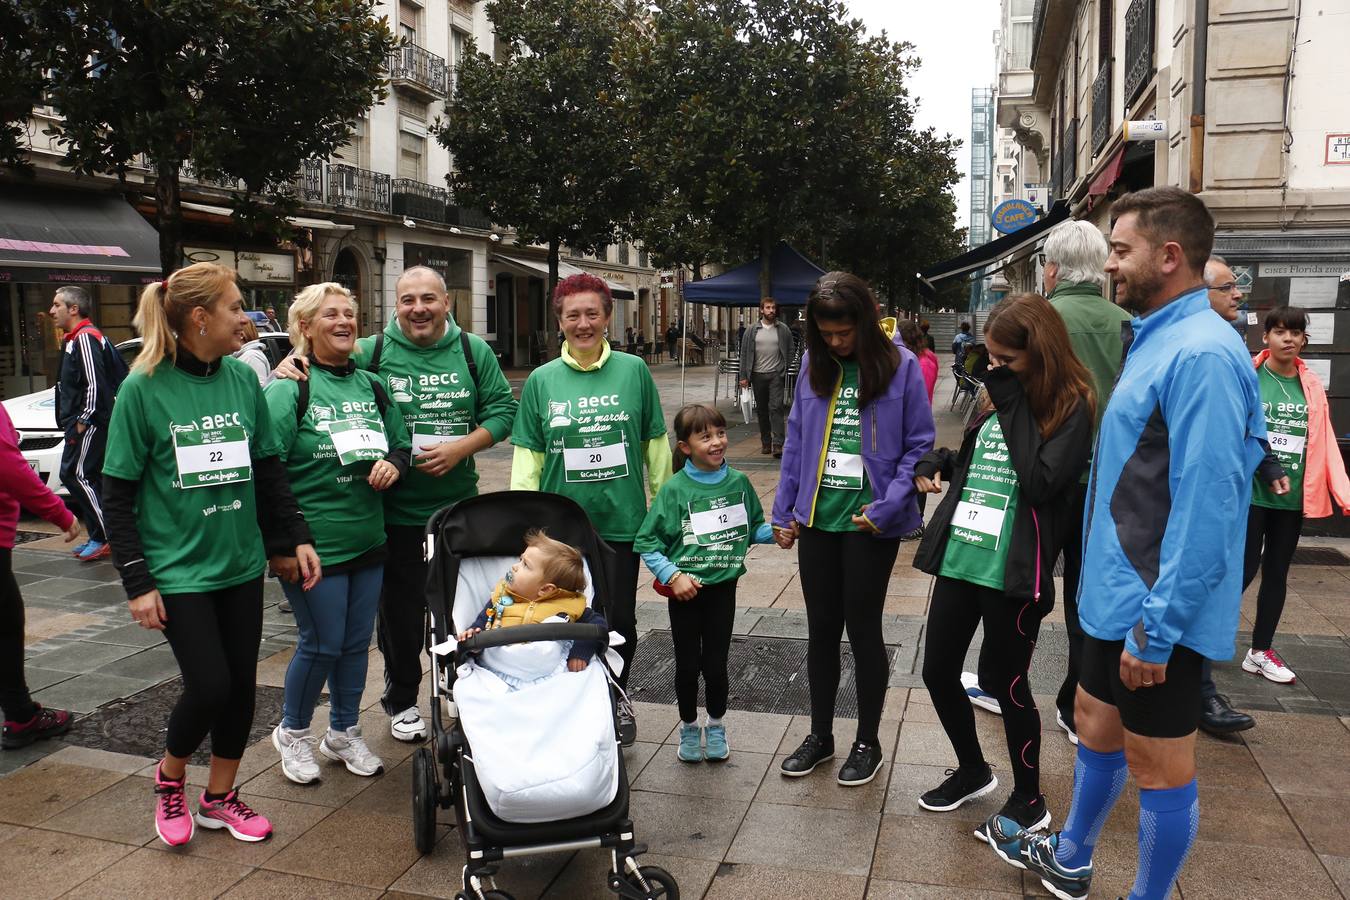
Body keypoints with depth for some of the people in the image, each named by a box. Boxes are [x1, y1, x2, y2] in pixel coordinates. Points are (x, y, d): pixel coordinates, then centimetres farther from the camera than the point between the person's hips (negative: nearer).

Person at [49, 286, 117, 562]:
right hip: (79, 422, 10)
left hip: (89, 423, -10)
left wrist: (83, 420, -19)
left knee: (76, 475, -11)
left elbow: (95, 383, -21)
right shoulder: (73, 339, 20)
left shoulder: (85, 338, -13)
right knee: (89, 478, 11)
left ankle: (107, 537, -9)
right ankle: (98, 537, 17)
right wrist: (73, 420, 18)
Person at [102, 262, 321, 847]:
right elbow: (117, 495, -8)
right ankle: (169, 777, 24)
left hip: (241, 563, 5)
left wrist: (296, 537, 6)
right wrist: (138, 583, -10)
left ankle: (219, 797, 30)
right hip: (179, 569, -4)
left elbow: (268, 469, 10)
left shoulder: (242, 379, 1)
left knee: (241, 684, 9)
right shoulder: (143, 388, -11)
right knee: (209, 686, -7)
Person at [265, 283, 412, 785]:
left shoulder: (371, 385, 10)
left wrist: (394, 463, -5)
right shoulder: (289, 389, -9)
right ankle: (293, 733, 26)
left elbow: (401, 443, 19)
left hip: (369, 539, 6)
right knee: (322, 644, 1)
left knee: (357, 643, 13)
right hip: (314, 545, -6)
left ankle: (344, 733, 32)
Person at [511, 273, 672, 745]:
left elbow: (655, 445, 5)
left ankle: (616, 699, 33)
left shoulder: (634, 371, -1)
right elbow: (527, 457, 4)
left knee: (619, 619, 8)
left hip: (620, 520, 0)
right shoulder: (542, 380, 2)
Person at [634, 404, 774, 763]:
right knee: (688, 665, 10)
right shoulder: (675, 489, -11)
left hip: (722, 588, 2)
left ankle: (716, 725, 33)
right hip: (685, 591, -2)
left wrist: (774, 532, -9)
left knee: (715, 664, 7)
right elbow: (646, 543, -9)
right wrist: (672, 575, -19)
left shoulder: (738, 482, -1)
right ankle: (689, 727, 33)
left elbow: (753, 528, 11)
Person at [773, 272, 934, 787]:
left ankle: (867, 743, 25)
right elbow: (796, 440, 9)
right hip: (817, 516, 4)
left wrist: (887, 507, -15)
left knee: (862, 627, 7)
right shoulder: (813, 364, 4)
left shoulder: (899, 365, -8)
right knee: (821, 627, 13)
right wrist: (783, 512, 8)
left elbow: (919, 445, -5)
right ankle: (820, 736, 30)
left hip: (870, 520, -4)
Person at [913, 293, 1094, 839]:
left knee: (1005, 682, 5)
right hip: (959, 559, 7)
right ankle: (972, 772, 37)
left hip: (1012, 570, -7)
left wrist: (1012, 404, -18)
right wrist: (938, 463, 2)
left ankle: (1029, 802, 26)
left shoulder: (1070, 408, -10)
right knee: (938, 671, 13)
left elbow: (1040, 482, -23)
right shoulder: (997, 397, 11)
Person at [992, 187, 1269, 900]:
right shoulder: (1156, 339, 11)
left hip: (1156, 614, -10)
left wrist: (1157, 627, -24)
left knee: (1160, 768, 7)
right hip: (1119, 597, 10)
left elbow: (1204, 508, -26)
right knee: (1095, 727, 23)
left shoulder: (1202, 354, -22)